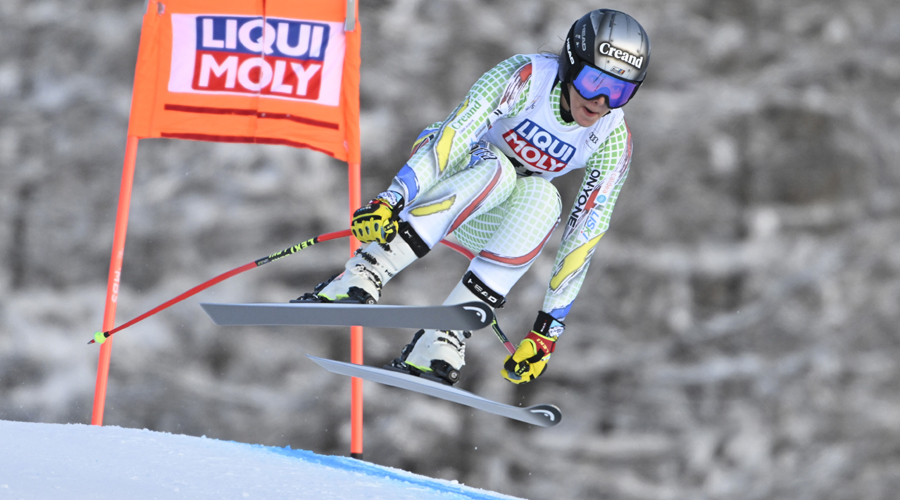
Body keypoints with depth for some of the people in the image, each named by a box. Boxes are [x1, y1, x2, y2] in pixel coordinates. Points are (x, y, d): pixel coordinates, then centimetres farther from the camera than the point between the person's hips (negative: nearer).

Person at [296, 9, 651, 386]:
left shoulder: (613, 140, -14)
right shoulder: (527, 76, -24)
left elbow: (584, 236, -16)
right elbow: (456, 133, -34)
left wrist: (549, 328, -21)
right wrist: (390, 201, -47)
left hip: (491, 224, 3)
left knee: (542, 199, -31)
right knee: (496, 169, -36)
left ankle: (443, 341, -37)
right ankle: (361, 277, -44)